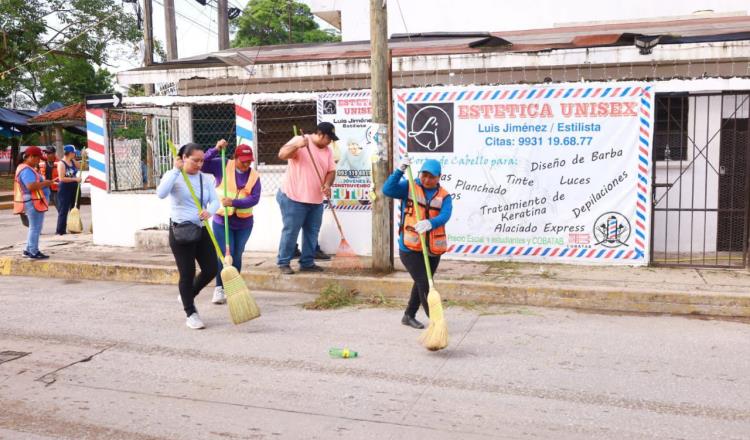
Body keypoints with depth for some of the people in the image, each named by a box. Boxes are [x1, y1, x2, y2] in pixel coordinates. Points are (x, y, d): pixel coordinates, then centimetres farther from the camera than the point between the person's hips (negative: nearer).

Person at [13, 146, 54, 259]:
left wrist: (43, 182, 13)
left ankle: (29, 250, 25)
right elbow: (31, 186, -28)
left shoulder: (25, 168, 18)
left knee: (34, 228, 18)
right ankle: (33, 252, -2)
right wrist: (45, 183, -15)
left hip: (34, 202, 11)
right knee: (35, 228, -6)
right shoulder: (27, 170, -17)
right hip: (34, 202, -11)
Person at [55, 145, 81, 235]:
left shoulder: (73, 161, 8)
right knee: (63, 210, -5)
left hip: (74, 188, 8)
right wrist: (75, 179, -21)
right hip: (64, 189, -8)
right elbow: (62, 178, -20)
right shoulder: (61, 163, -13)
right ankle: (60, 230, 0)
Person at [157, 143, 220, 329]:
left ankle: (188, 296, 32)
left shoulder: (206, 178, 7)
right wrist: (176, 170, -22)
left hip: (202, 230, 4)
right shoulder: (173, 176, -3)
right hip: (180, 231, -4)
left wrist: (209, 211, -27)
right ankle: (191, 313, 16)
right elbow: (161, 193, -22)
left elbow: (215, 200, -4)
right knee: (187, 273, 0)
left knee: (211, 269, 4)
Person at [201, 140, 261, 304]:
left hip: (244, 223, 2)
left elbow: (254, 198, -13)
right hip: (222, 220, -2)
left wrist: (234, 202, -26)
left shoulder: (254, 176, -2)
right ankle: (219, 288, 7)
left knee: (236, 256, 11)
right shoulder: (223, 166, -4)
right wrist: (215, 150, -22)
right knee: (224, 254, -7)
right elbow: (202, 164, -13)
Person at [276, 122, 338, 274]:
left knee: (312, 232, 11)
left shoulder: (327, 150, 10)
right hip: (294, 198, -7)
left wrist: (327, 184, -13)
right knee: (290, 231, -2)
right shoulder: (299, 141, -10)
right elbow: (282, 154, -22)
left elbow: (331, 171, 8)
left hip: (316, 200, 7)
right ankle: (283, 263, 8)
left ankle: (307, 262, 21)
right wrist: (297, 145, -39)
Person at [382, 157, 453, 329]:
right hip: (410, 247, -4)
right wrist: (400, 171, -23)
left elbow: (445, 216, -17)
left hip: (433, 249, 4)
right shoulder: (409, 187, 1)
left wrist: (430, 223, -38)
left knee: (421, 283, 18)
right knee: (424, 284, -8)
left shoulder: (444, 196, 2)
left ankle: (409, 316, 35)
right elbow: (387, 190, -14)